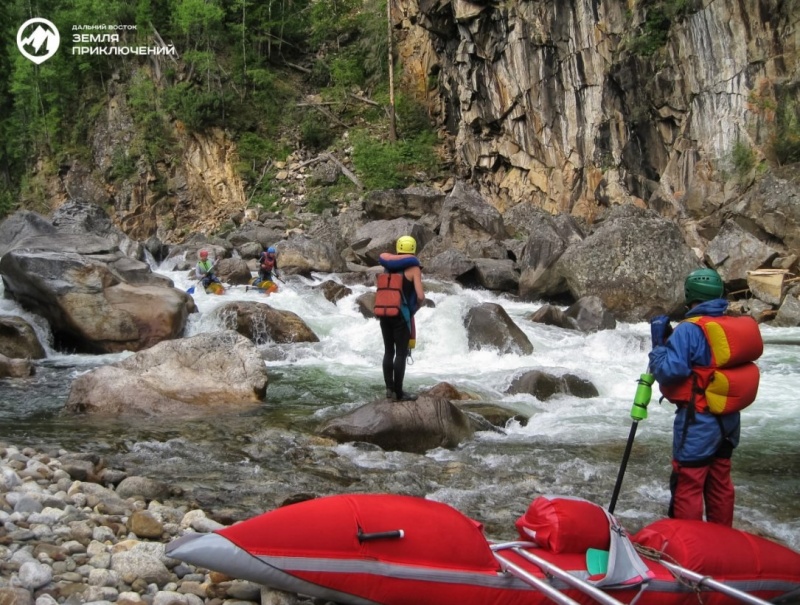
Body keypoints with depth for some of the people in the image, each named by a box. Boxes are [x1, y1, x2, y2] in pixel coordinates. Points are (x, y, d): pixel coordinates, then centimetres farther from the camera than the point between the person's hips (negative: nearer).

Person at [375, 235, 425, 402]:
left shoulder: (388, 266, 14)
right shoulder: (413, 267, -3)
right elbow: (420, 295, -10)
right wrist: (416, 306, 9)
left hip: (383, 313, 6)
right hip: (400, 314, -6)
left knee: (388, 352, 13)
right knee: (401, 353, -2)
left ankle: (390, 389, 14)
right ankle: (398, 392, -2)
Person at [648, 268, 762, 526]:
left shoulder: (690, 330, -19)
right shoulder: (738, 326, 4)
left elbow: (669, 370, -24)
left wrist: (659, 343, -10)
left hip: (698, 422, -8)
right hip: (728, 419, 8)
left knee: (687, 486, 1)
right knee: (720, 483, 20)